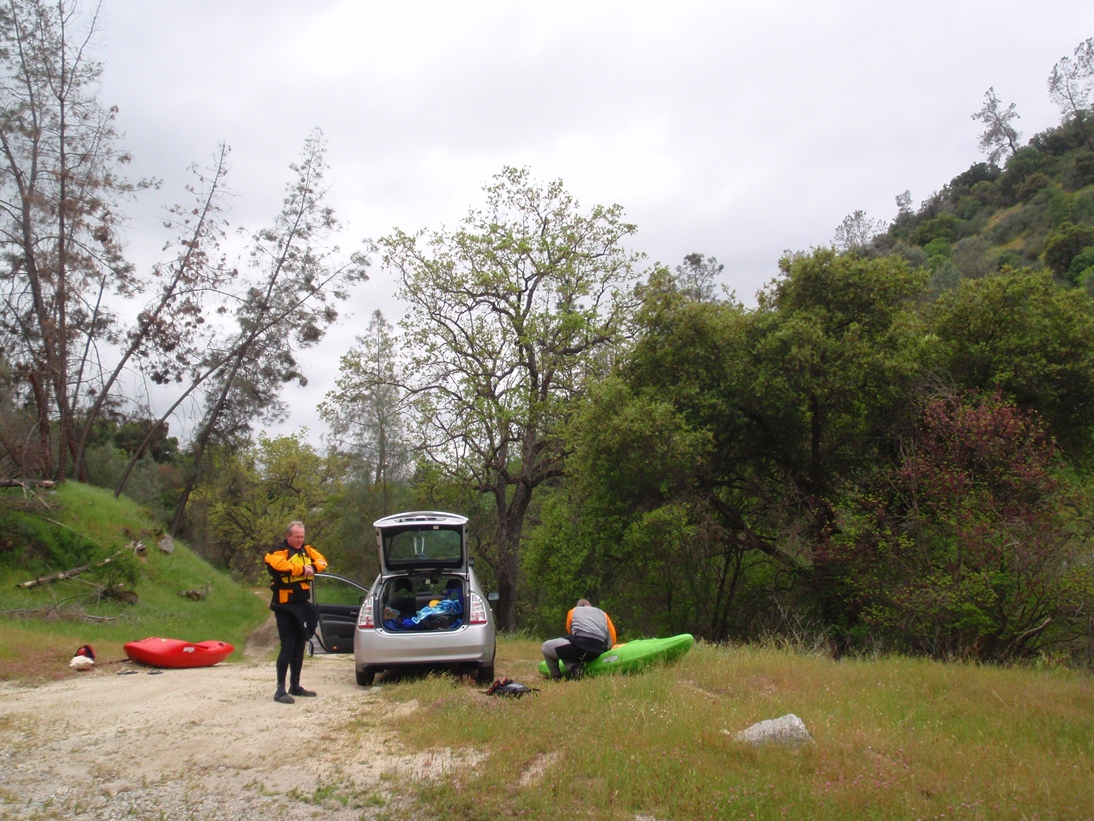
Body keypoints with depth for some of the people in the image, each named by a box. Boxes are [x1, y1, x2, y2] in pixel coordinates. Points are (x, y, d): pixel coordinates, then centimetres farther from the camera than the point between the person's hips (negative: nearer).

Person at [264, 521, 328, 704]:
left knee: (300, 645, 14)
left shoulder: (306, 550, 10)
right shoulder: (279, 551, -11)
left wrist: (312, 568, -14)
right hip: (285, 606, -8)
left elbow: (321, 561, 7)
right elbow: (279, 564, -32)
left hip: (302, 604, 8)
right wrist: (302, 569, -25)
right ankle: (280, 690, -8)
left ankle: (295, 686, 25)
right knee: (288, 646, -11)